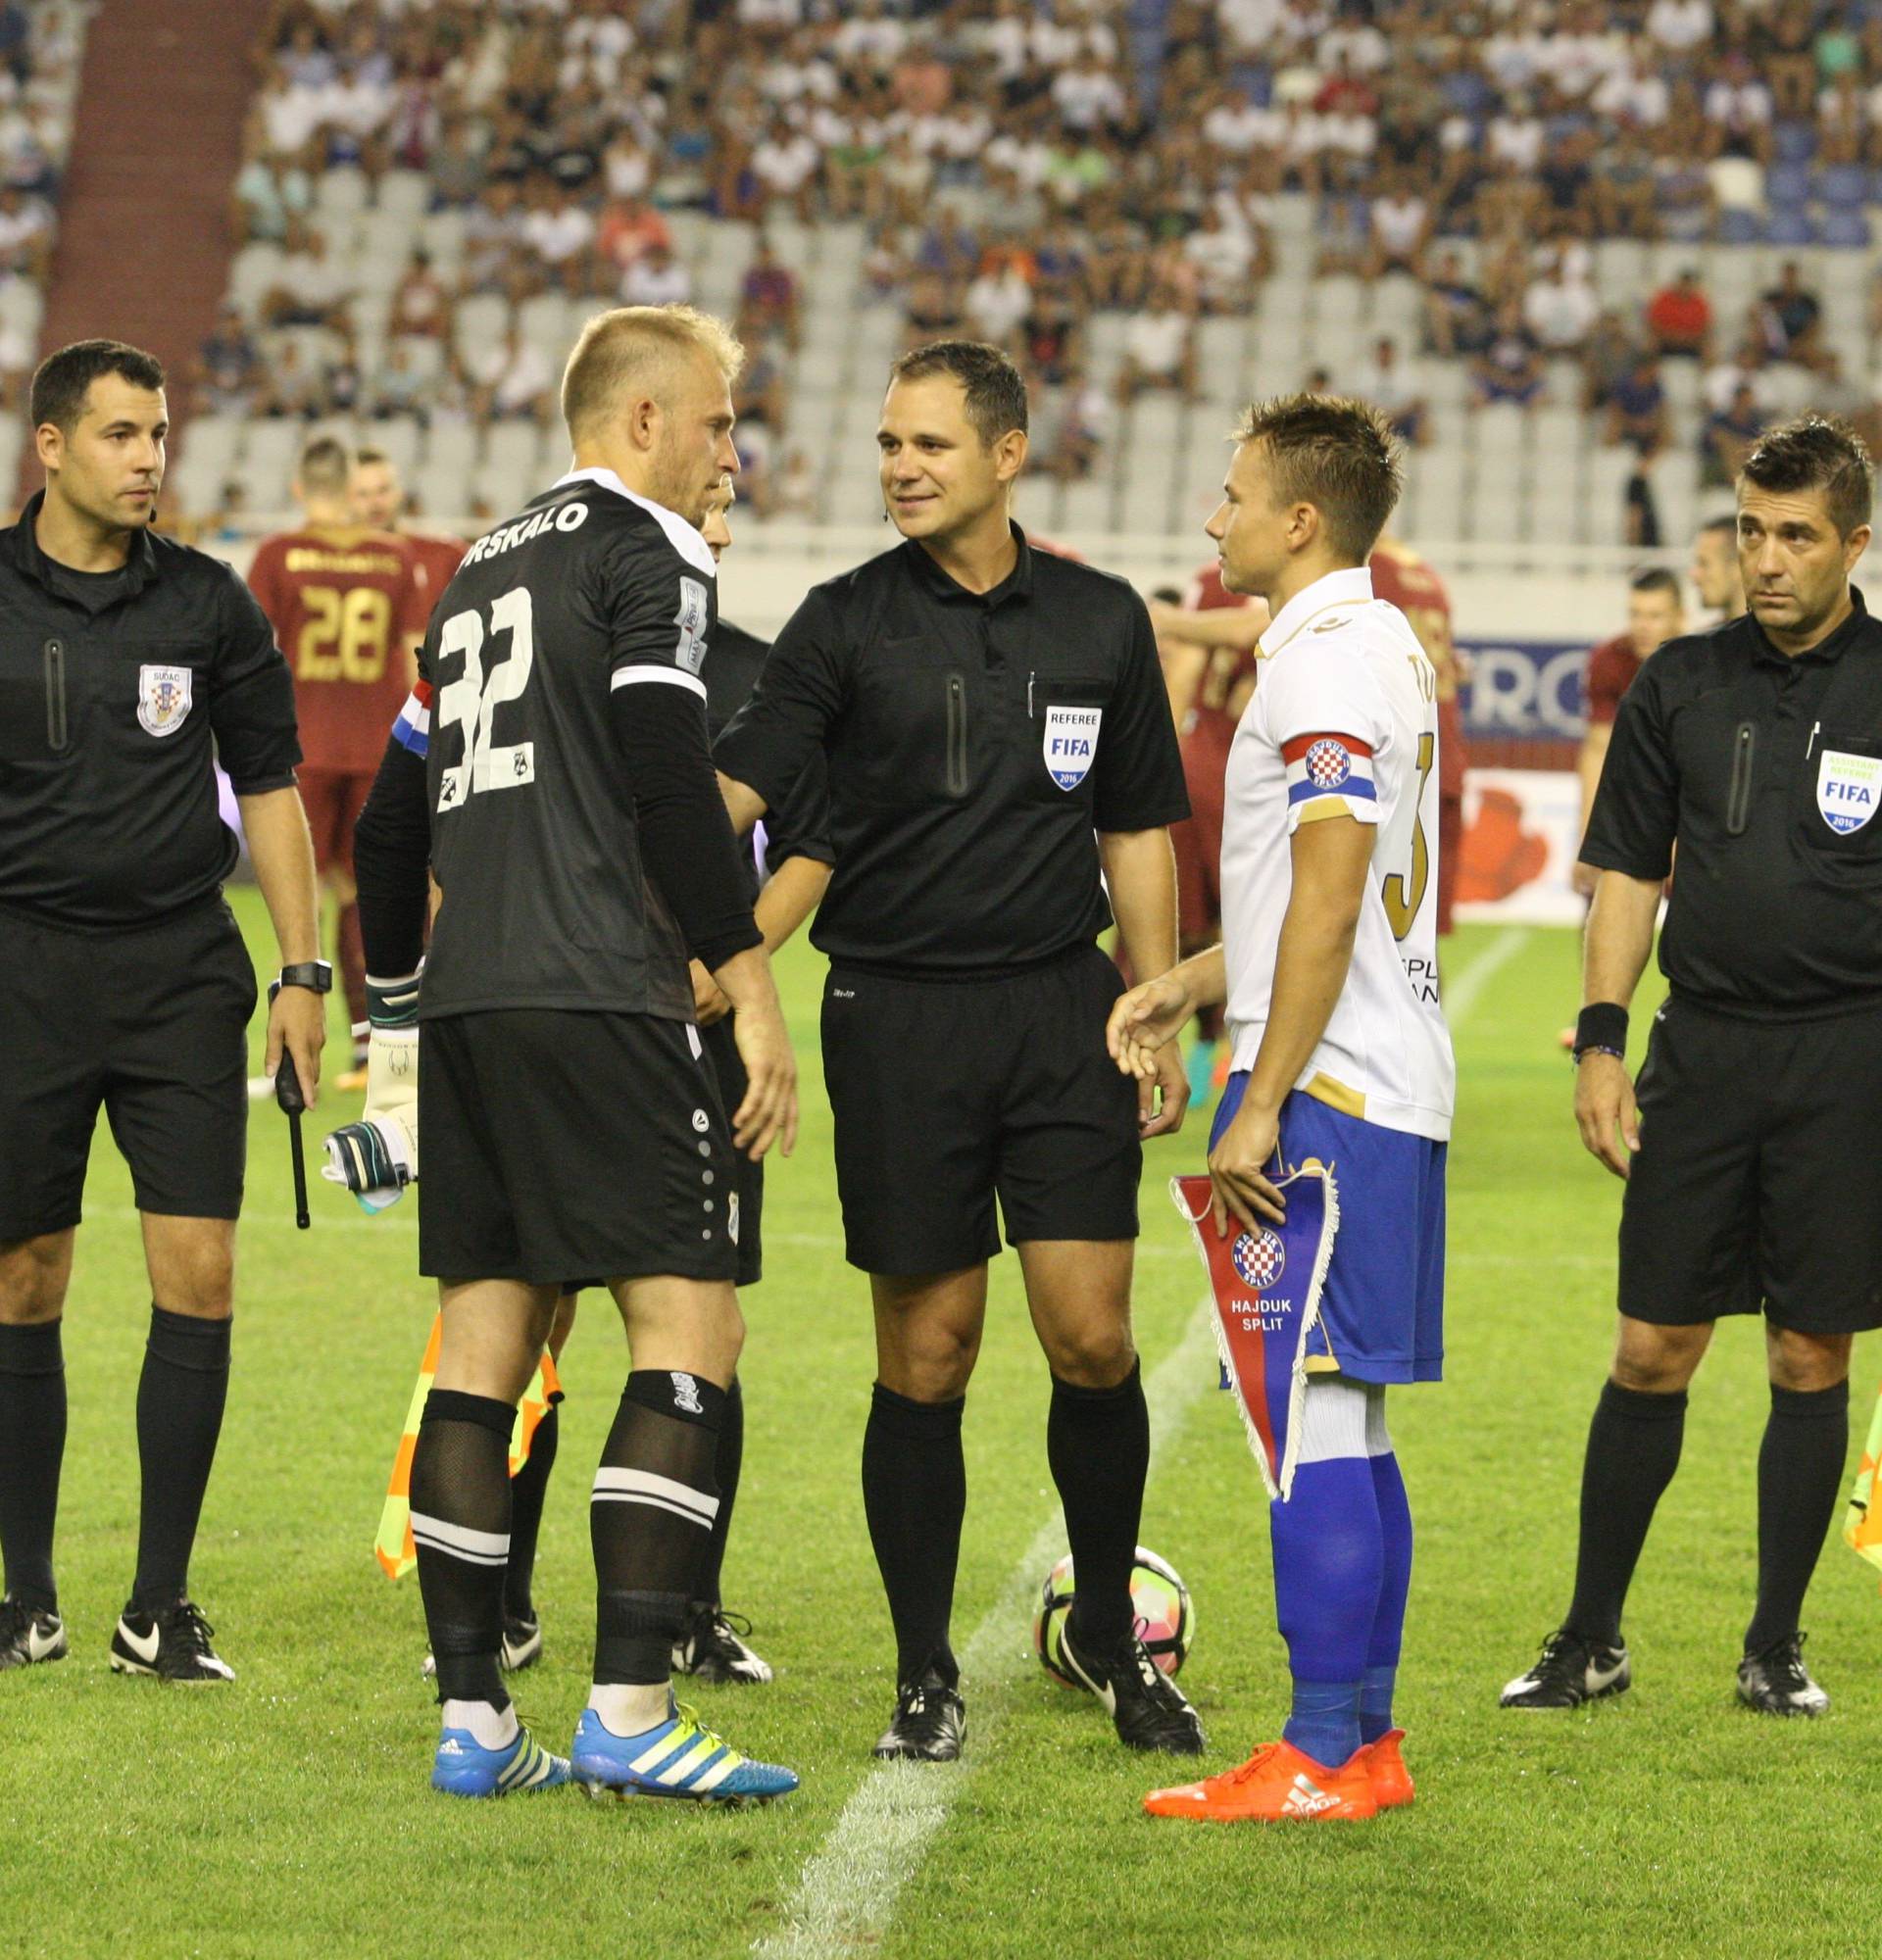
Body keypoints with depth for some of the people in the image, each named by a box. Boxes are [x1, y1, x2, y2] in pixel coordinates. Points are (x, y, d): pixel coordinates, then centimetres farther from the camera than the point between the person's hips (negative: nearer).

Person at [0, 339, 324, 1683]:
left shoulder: (208, 602, 6)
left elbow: (271, 788, 12)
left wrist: (304, 973, 6)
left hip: (183, 968, 1)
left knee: (199, 1273, -7)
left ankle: (163, 1608, 1)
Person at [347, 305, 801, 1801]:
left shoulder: (481, 570, 22)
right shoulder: (645, 552, -2)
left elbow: (392, 822, 25)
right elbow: (670, 789, -14)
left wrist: (399, 1008, 33)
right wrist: (753, 993, -11)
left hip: (467, 1006, 8)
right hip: (596, 1003, -8)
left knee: (484, 1354, 8)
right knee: (691, 1333, -7)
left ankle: (472, 1719, 7)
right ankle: (630, 1712, -14)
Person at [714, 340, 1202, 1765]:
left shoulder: (1102, 623, 8)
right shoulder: (849, 622, 0)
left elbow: (1137, 834, 13)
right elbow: (731, 790, -9)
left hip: (1062, 1007, 1)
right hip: (898, 1014, -1)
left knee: (1092, 1333, -5)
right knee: (927, 1355, 1)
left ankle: (1111, 1630, 17)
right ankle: (926, 1675, 13)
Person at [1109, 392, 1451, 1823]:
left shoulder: (1325, 660, -14)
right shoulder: (1392, 651, 18)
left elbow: (1329, 901, -20)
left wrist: (1262, 1105, -19)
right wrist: (1191, 984, 23)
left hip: (1325, 1095, -10)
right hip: (1393, 1092, 10)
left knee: (1313, 1418, -8)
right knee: (1348, 1424, 13)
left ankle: (1321, 1758, -6)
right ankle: (1368, 1738, 17)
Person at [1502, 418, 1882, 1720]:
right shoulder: (1684, 684, 7)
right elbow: (1631, 871, 11)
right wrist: (1601, 1039, 3)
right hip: (1701, 1050, 2)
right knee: (1652, 1351, 2)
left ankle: (1778, 1648, 15)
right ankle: (1592, 1640, 12)